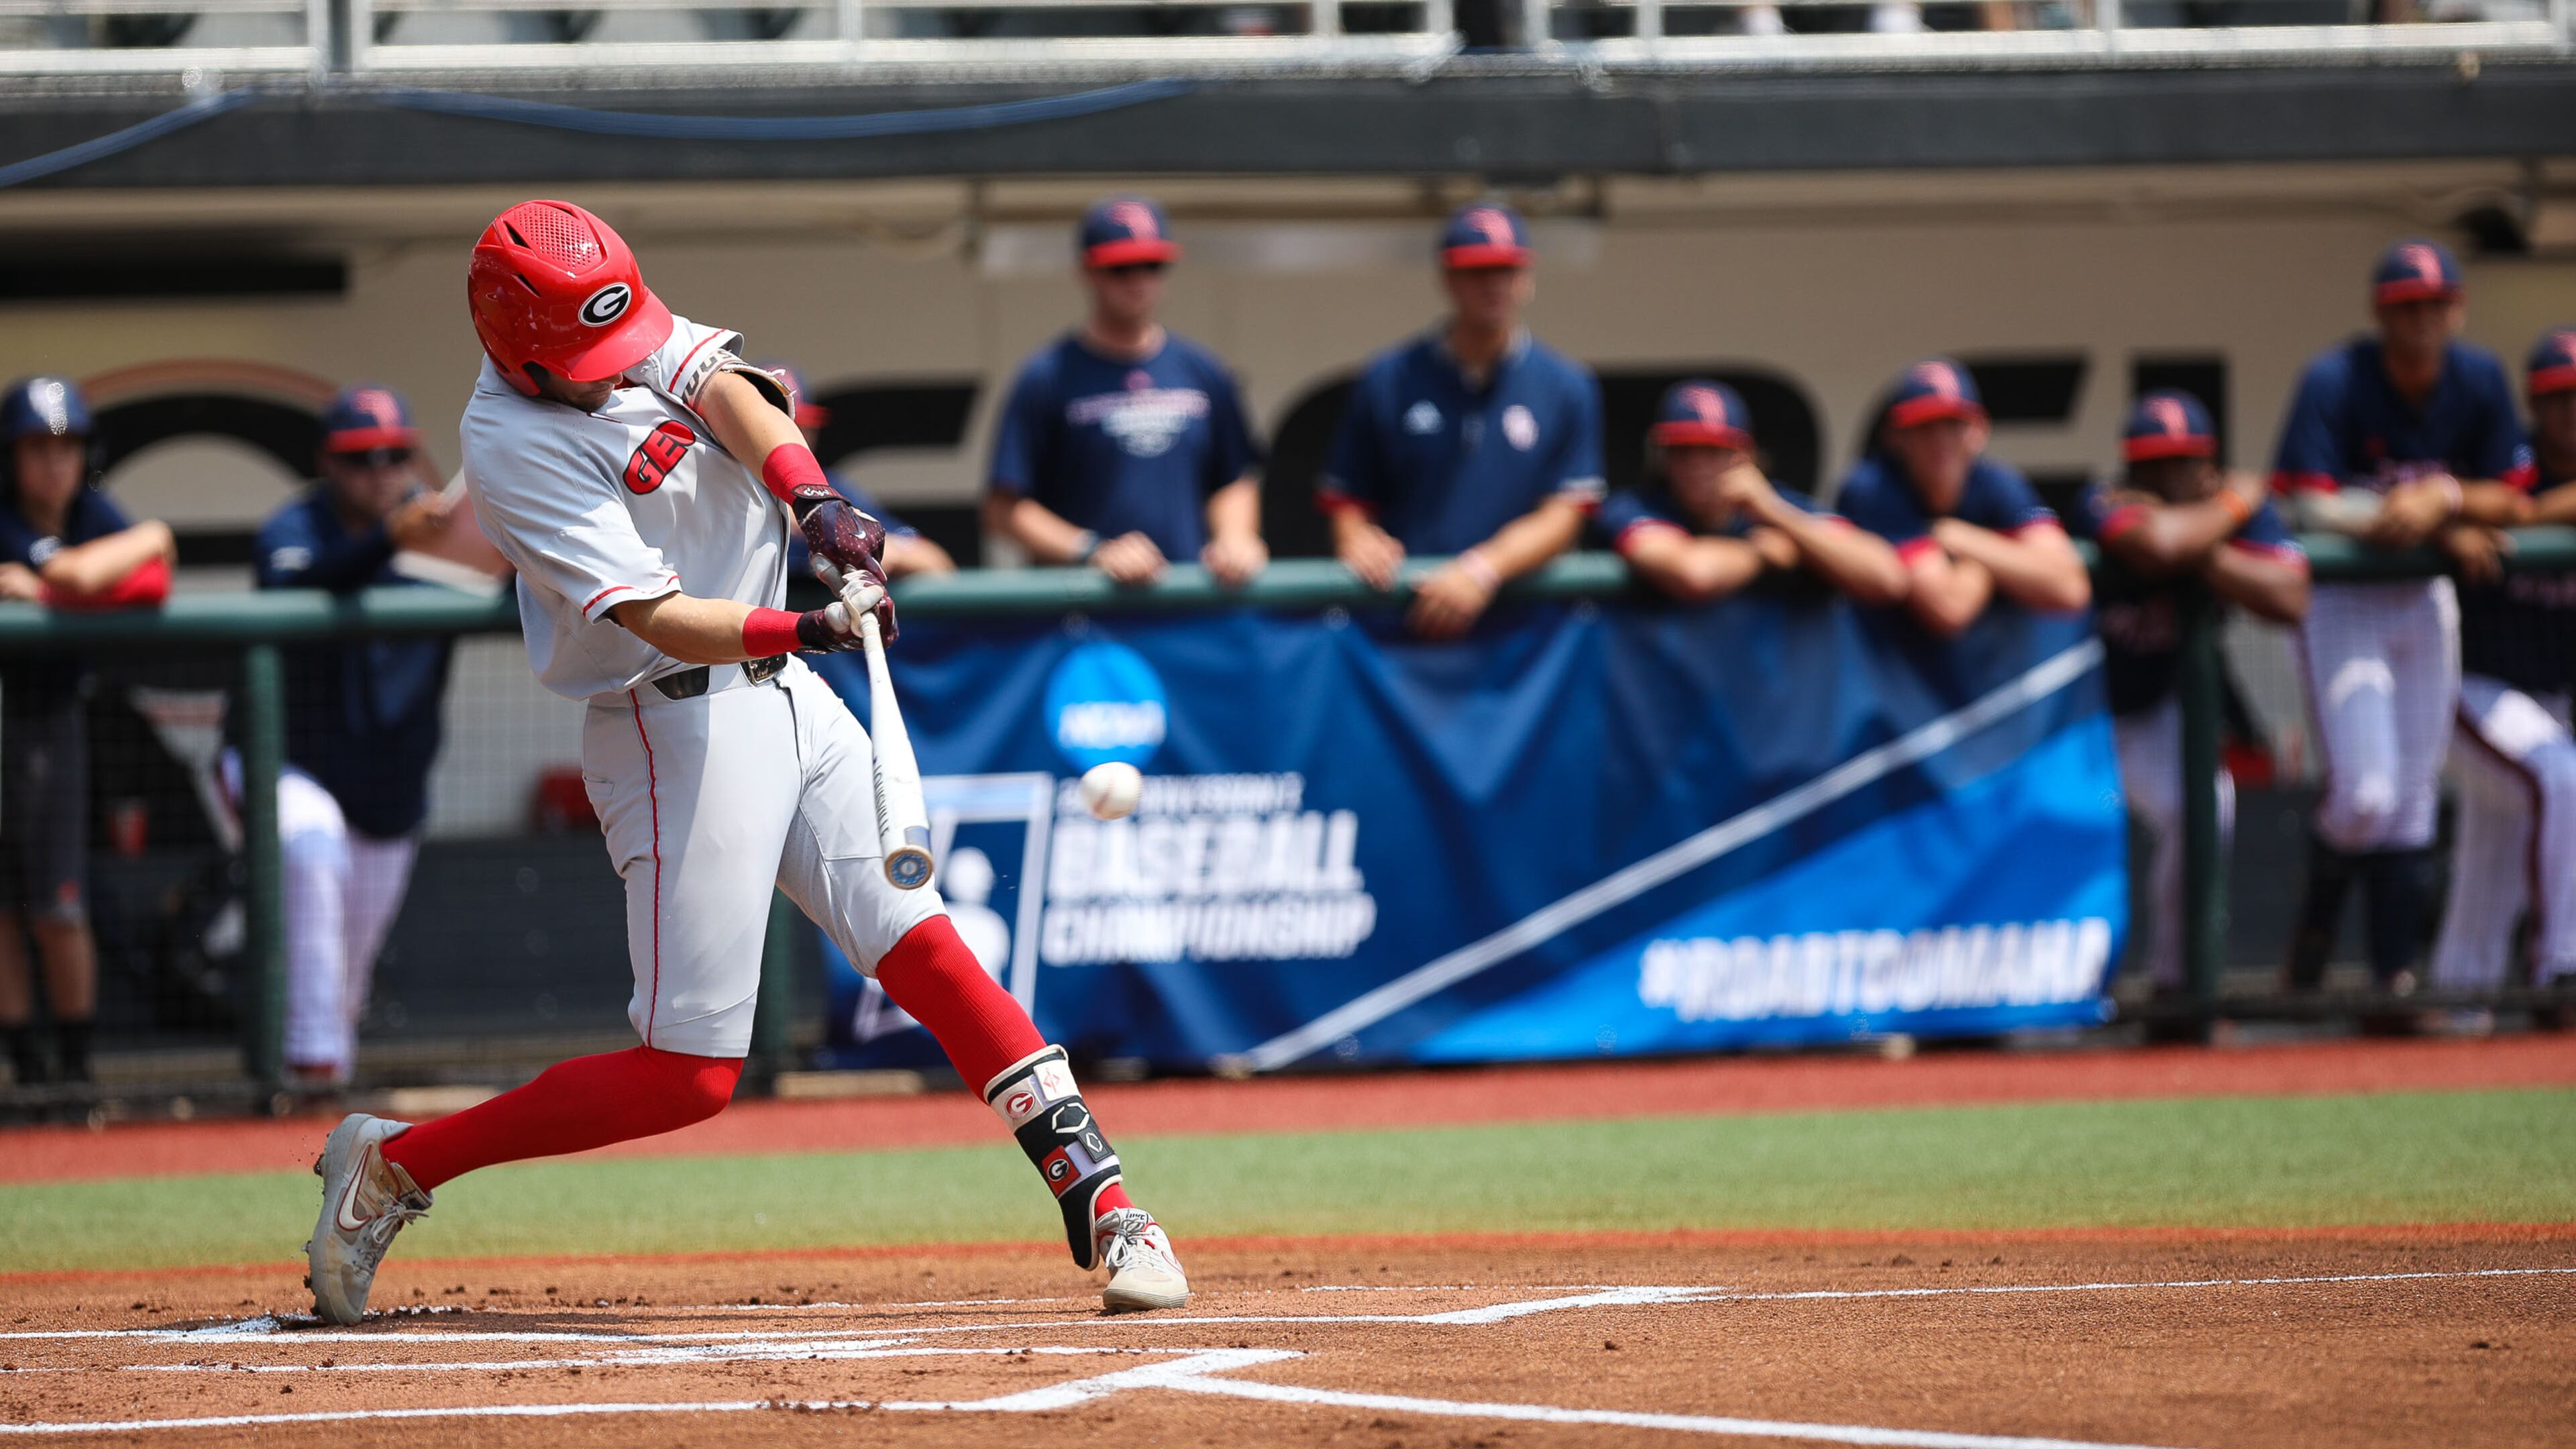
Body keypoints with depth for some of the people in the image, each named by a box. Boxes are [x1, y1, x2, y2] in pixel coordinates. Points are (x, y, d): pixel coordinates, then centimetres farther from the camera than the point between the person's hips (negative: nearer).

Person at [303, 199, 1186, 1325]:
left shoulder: (626, 331, 3)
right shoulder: (512, 445, -19)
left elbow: (730, 395, -13)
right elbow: (659, 618, -26)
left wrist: (814, 501, -31)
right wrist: (808, 629, -39)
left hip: (782, 692, 7)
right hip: (676, 725, -7)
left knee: (924, 947, -2)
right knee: (689, 1075, -7)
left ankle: (1099, 1202, -2)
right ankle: (392, 1165, 5)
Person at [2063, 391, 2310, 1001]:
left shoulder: (2241, 507, -14)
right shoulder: (2101, 508, -27)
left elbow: (2290, 599, -30)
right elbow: (2154, 546, -51)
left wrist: (2193, 551, -36)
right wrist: (2230, 508, -32)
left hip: (2155, 710, 3)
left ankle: (2175, 986, 0)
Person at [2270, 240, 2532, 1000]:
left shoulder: (2481, 381, -4)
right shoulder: (2334, 382, -17)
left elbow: (2510, 502, -2)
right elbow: (2309, 507, -22)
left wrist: (2445, 498, -21)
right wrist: (2399, 515, -29)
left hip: (2426, 596, 5)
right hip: (2340, 601, -5)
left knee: (2414, 797, 4)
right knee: (2365, 795, -14)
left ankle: (2396, 972, 10)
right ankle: (2316, 913, 16)